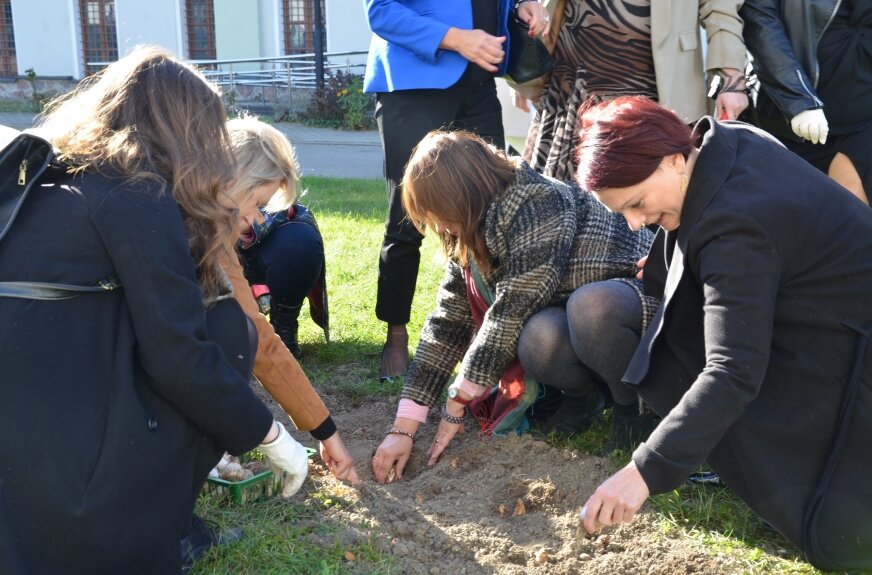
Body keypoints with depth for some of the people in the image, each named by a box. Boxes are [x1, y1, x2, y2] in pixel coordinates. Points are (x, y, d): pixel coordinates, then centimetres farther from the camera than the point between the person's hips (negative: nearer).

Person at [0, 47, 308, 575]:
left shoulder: (49, 180, 18)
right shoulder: (137, 195, -7)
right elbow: (178, 357, -10)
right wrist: (270, 436, 6)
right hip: (56, 466, -9)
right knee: (227, 323, 6)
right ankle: (153, 526, 12)